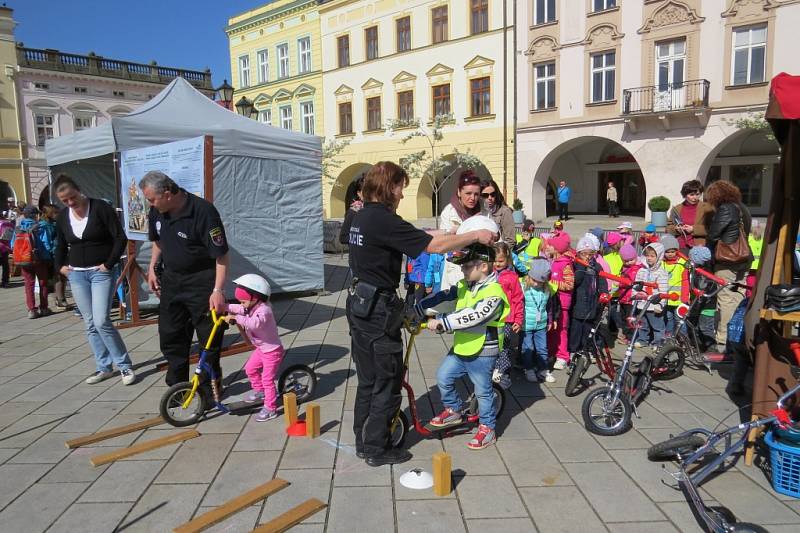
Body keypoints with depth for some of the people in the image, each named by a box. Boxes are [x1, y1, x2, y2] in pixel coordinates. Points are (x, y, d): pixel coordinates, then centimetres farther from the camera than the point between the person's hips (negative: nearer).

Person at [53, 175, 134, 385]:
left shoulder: (101, 208, -10)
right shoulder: (62, 216, 7)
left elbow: (120, 238, -11)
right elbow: (60, 245, 22)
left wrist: (109, 264, -14)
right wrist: (60, 266, 10)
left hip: (100, 273, -6)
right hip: (76, 275, 6)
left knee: (101, 321, -14)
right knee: (90, 324, 8)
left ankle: (125, 366, -2)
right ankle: (104, 367, 17)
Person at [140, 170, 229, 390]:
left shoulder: (203, 212, -25)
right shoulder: (157, 211, -3)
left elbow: (221, 255, -23)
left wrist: (218, 291, -27)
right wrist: (152, 268, 12)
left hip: (201, 281, -7)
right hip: (171, 278, 7)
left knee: (209, 336, 1)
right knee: (169, 335, 13)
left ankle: (212, 383, 20)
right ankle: (176, 384, 28)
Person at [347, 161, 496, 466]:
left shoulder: (361, 217, 10)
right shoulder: (383, 220, -20)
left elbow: (418, 238, 14)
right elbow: (434, 246, -22)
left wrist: (450, 237, 11)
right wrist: (476, 236, -11)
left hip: (360, 304, 10)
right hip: (379, 309, -9)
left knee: (368, 380, 19)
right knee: (387, 382, 5)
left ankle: (363, 441, 31)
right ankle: (377, 449, 18)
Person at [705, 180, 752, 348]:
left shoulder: (725, 208, -12)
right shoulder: (742, 208, 14)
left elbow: (713, 234, -13)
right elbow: (744, 233, 18)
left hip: (726, 261, -9)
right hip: (744, 259, 9)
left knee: (726, 300, -5)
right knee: (739, 299, 12)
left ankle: (723, 339, -2)